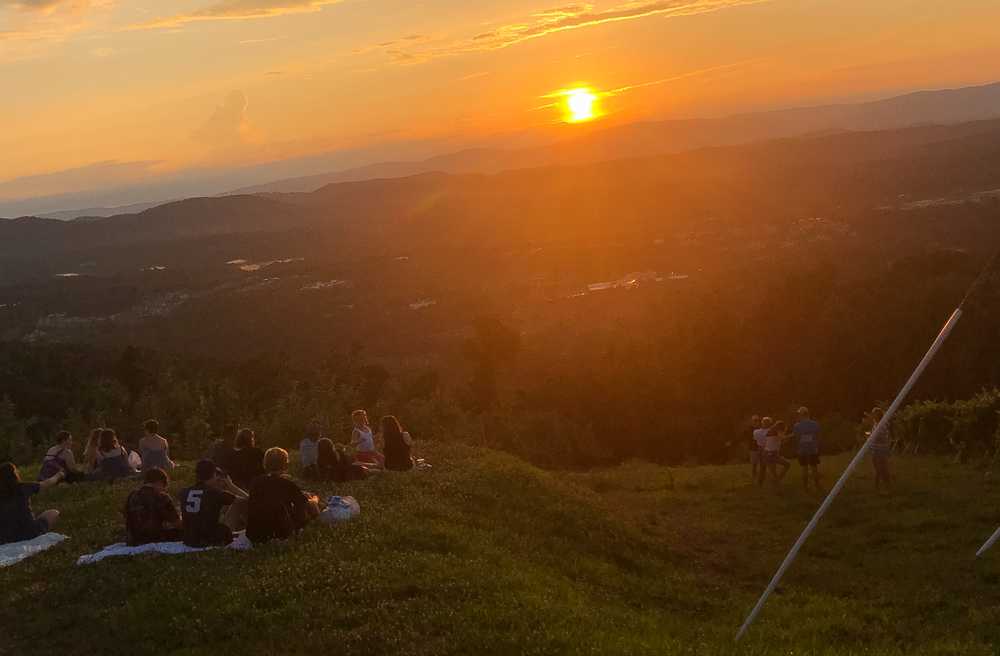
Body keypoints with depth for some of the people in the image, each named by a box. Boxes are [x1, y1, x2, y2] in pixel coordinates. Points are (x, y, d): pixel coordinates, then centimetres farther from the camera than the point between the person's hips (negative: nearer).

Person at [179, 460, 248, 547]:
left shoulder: (184, 493, 2)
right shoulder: (216, 493, -11)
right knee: (240, 502, 10)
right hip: (212, 541, -5)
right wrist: (230, 485, 12)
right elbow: (247, 499, -1)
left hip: (189, 541, 5)